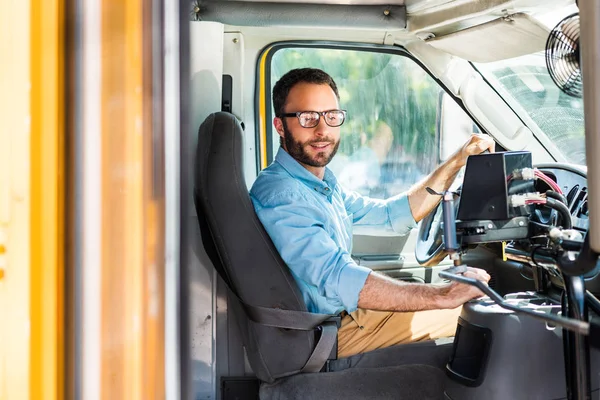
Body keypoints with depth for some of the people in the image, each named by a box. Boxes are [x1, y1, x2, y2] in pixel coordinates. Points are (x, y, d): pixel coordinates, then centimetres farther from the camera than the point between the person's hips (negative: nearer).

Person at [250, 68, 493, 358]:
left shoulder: (323, 186, 8)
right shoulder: (278, 196, -26)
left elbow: (391, 214, 14)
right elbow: (339, 281, -36)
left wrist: (457, 161, 6)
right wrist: (444, 295, -36)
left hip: (345, 312, 9)